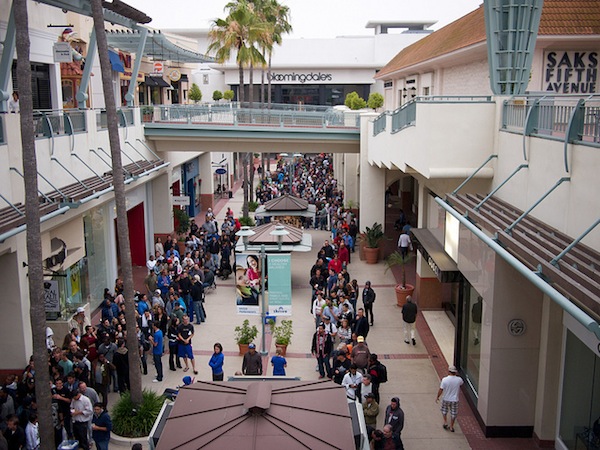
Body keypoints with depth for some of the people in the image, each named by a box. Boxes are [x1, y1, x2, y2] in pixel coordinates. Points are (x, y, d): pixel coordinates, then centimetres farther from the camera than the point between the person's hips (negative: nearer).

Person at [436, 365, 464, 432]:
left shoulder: (444, 379, -21)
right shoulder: (459, 379, -15)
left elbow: (441, 390, -15)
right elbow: (461, 384, 10)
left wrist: (437, 397, 0)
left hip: (445, 399, -1)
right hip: (454, 400, 1)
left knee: (444, 410, 26)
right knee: (453, 413, 17)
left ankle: (445, 422, 27)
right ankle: (451, 427, 26)